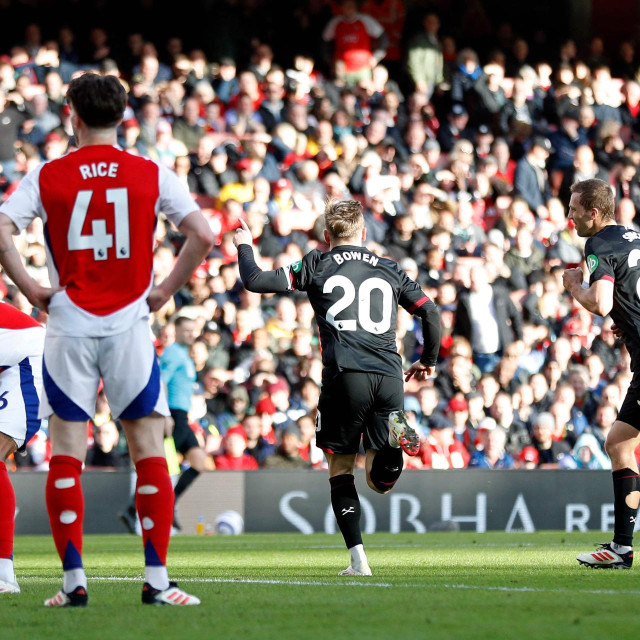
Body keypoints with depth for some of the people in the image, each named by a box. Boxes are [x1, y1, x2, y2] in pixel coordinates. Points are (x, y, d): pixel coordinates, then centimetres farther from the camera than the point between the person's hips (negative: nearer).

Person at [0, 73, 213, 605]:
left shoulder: (46, 176, 1)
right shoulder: (151, 175, 1)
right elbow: (202, 235, -4)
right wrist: (166, 291, 4)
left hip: (68, 327, 0)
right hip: (129, 325, 0)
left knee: (66, 453, 5)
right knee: (149, 448, 4)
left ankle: (74, 580, 2)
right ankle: (157, 579, -1)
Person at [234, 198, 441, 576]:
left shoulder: (317, 265, 11)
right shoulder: (389, 269, 19)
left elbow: (255, 281, 8)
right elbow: (430, 312, 15)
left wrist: (245, 245, 28)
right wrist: (429, 361, 31)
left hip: (345, 375, -2)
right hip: (389, 376, 2)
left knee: (340, 470, 13)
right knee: (381, 481, 7)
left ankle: (358, 557, 1)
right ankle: (396, 436, -27)